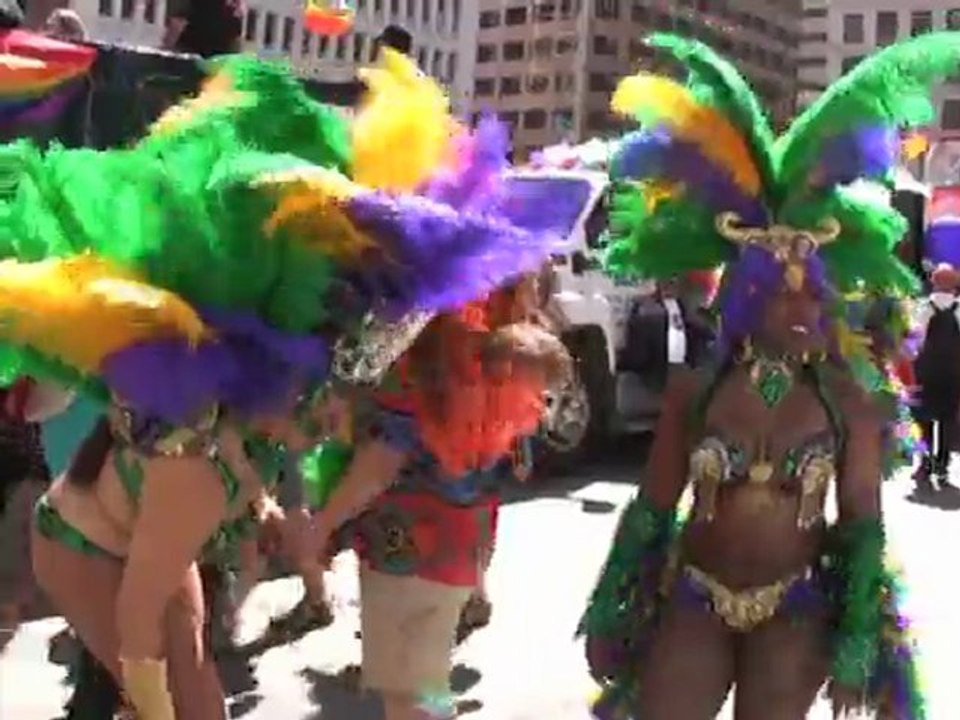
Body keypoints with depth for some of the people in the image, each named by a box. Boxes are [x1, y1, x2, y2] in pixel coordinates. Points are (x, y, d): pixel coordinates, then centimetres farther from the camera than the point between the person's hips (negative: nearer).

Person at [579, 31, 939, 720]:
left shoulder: (850, 402, -6)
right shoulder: (694, 389, -6)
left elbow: (863, 525, -1)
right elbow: (651, 510, -1)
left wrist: (857, 642, -2)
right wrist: (616, 617, 2)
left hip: (796, 612, 0)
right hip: (692, 601, 0)